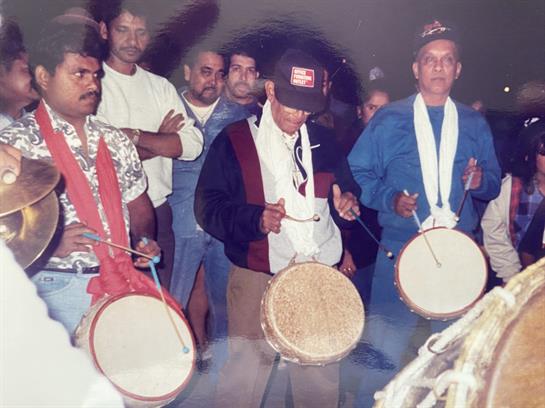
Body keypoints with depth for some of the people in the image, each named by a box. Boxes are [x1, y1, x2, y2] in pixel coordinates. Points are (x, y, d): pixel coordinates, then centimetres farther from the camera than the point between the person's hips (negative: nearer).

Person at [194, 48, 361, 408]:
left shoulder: (323, 141, 11)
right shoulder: (233, 141, -2)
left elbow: (347, 188, 22)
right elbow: (208, 208, -8)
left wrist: (348, 201, -2)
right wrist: (256, 219, -25)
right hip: (256, 279, -3)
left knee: (321, 375, 12)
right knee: (246, 372, 4)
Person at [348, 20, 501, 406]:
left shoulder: (474, 124, 10)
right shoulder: (389, 119, 1)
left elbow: (493, 184, 15)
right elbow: (357, 174, -1)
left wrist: (480, 181, -7)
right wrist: (391, 198, -16)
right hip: (400, 250, -2)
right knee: (385, 348, 1)